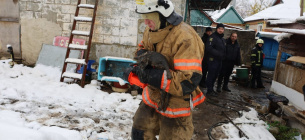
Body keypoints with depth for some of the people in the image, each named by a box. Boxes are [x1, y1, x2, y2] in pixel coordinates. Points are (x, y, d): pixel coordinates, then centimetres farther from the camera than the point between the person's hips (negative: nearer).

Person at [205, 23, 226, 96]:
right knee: (211, 75, -4)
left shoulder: (223, 39, 20)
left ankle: (211, 89, 24)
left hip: (219, 60, 9)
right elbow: (209, 48, -20)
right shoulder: (213, 37, -8)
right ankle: (209, 91, 3)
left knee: (215, 75, 13)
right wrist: (218, 54, -23)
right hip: (213, 59, -8)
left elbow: (224, 50, 25)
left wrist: (223, 56, 7)